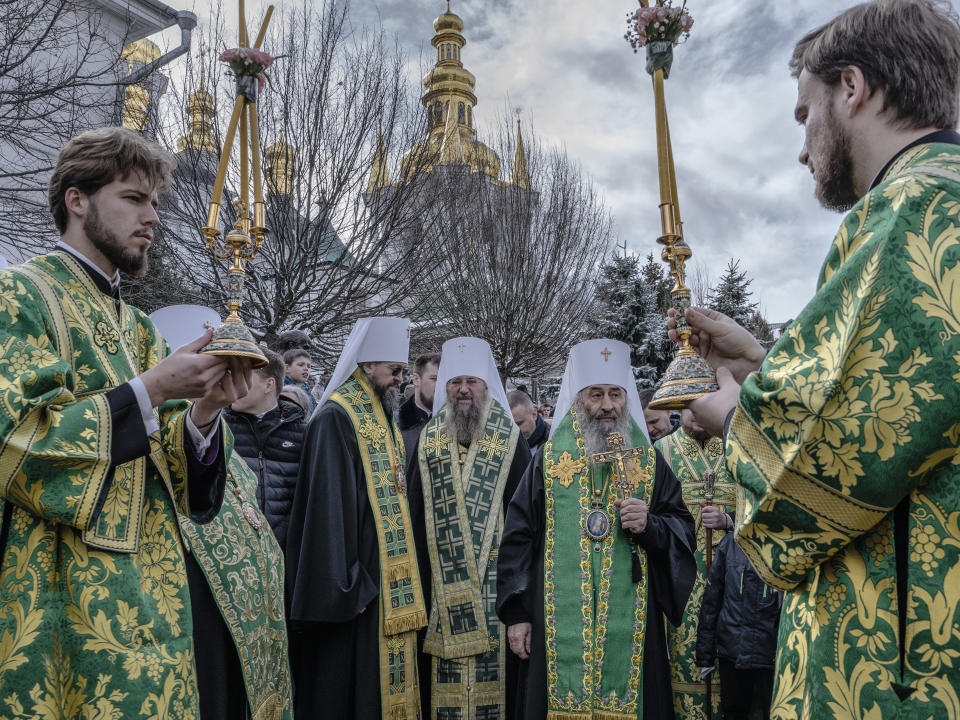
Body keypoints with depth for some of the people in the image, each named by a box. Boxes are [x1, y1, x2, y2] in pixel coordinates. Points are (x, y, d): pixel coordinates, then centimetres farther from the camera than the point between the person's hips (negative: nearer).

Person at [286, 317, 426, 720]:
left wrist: (405, 582, 15)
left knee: (389, 678, 14)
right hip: (358, 578, -8)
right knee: (351, 681, 2)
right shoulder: (335, 417, -13)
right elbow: (330, 504, -19)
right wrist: (346, 585, -20)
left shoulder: (382, 418, 14)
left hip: (390, 577, 8)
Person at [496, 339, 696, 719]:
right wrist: (515, 613, -3)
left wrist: (651, 526, -14)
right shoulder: (549, 459, 2)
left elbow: (683, 529, 7)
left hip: (630, 626, 1)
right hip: (558, 627, -1)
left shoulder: (650, 462, 6)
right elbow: (518, 539, 1)